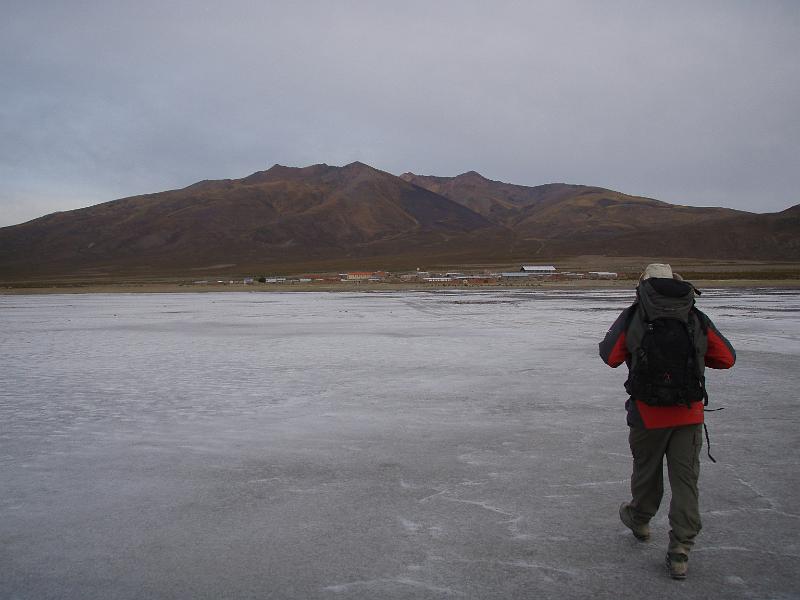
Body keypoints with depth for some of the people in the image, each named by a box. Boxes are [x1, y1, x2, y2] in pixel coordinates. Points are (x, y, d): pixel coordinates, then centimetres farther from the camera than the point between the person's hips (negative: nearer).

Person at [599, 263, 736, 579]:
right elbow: (726, 358, 6)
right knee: (685, 480, 7)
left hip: (648, 413, -1)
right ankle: (679, 553, 9)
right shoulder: (697, 318, 4)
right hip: (689, 413, 1)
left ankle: (639, 520, 44)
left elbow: (610, 356, -4)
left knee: (646, 469, 20)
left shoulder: (631, 317, -3)